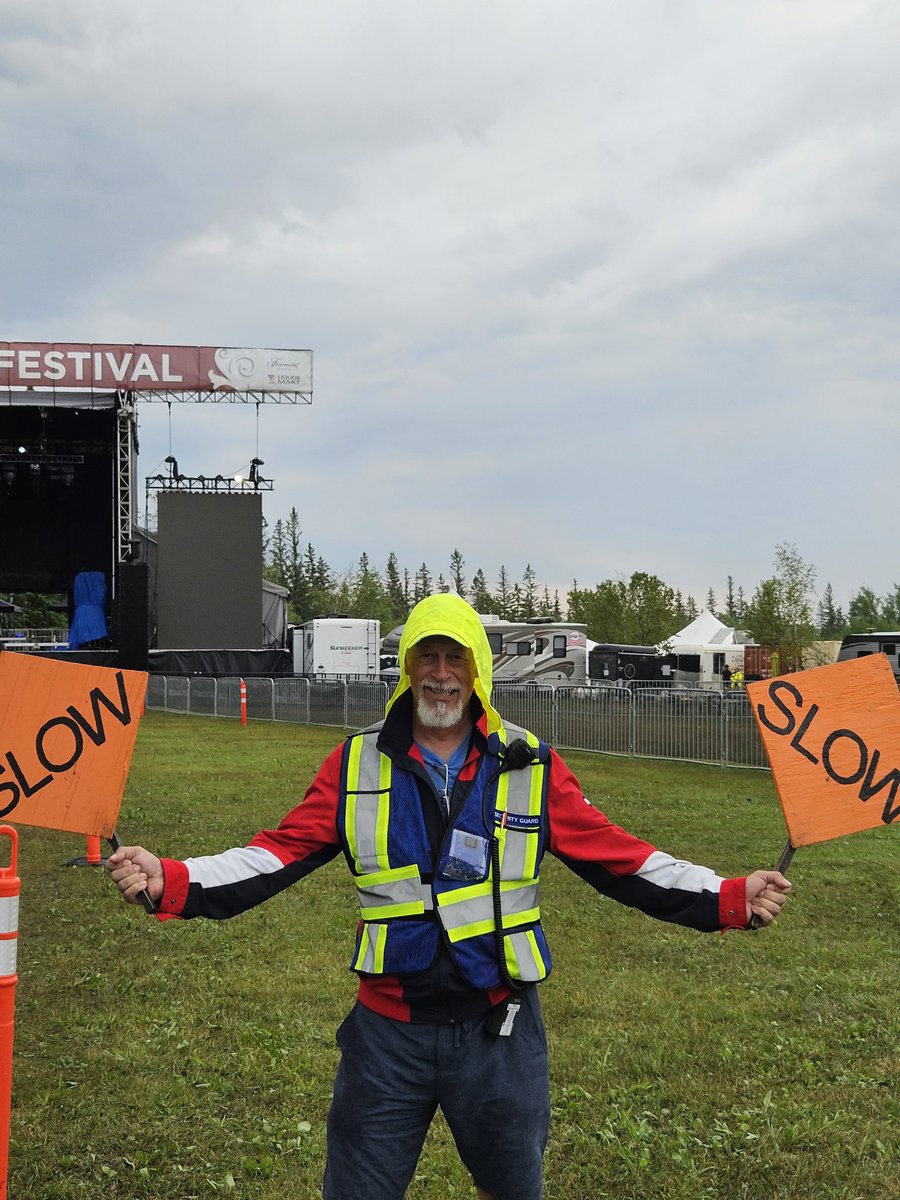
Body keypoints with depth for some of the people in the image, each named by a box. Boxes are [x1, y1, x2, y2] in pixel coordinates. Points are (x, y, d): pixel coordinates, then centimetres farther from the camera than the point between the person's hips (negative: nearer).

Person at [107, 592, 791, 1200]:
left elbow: (617, 859, -2)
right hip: (389, 1029, 0)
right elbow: (278, 854, -5)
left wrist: (730, 899, -12)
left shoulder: (531, 766, -1)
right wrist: (170, 882, -18)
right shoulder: (357, 766, 0)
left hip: (499, 1028, 0)